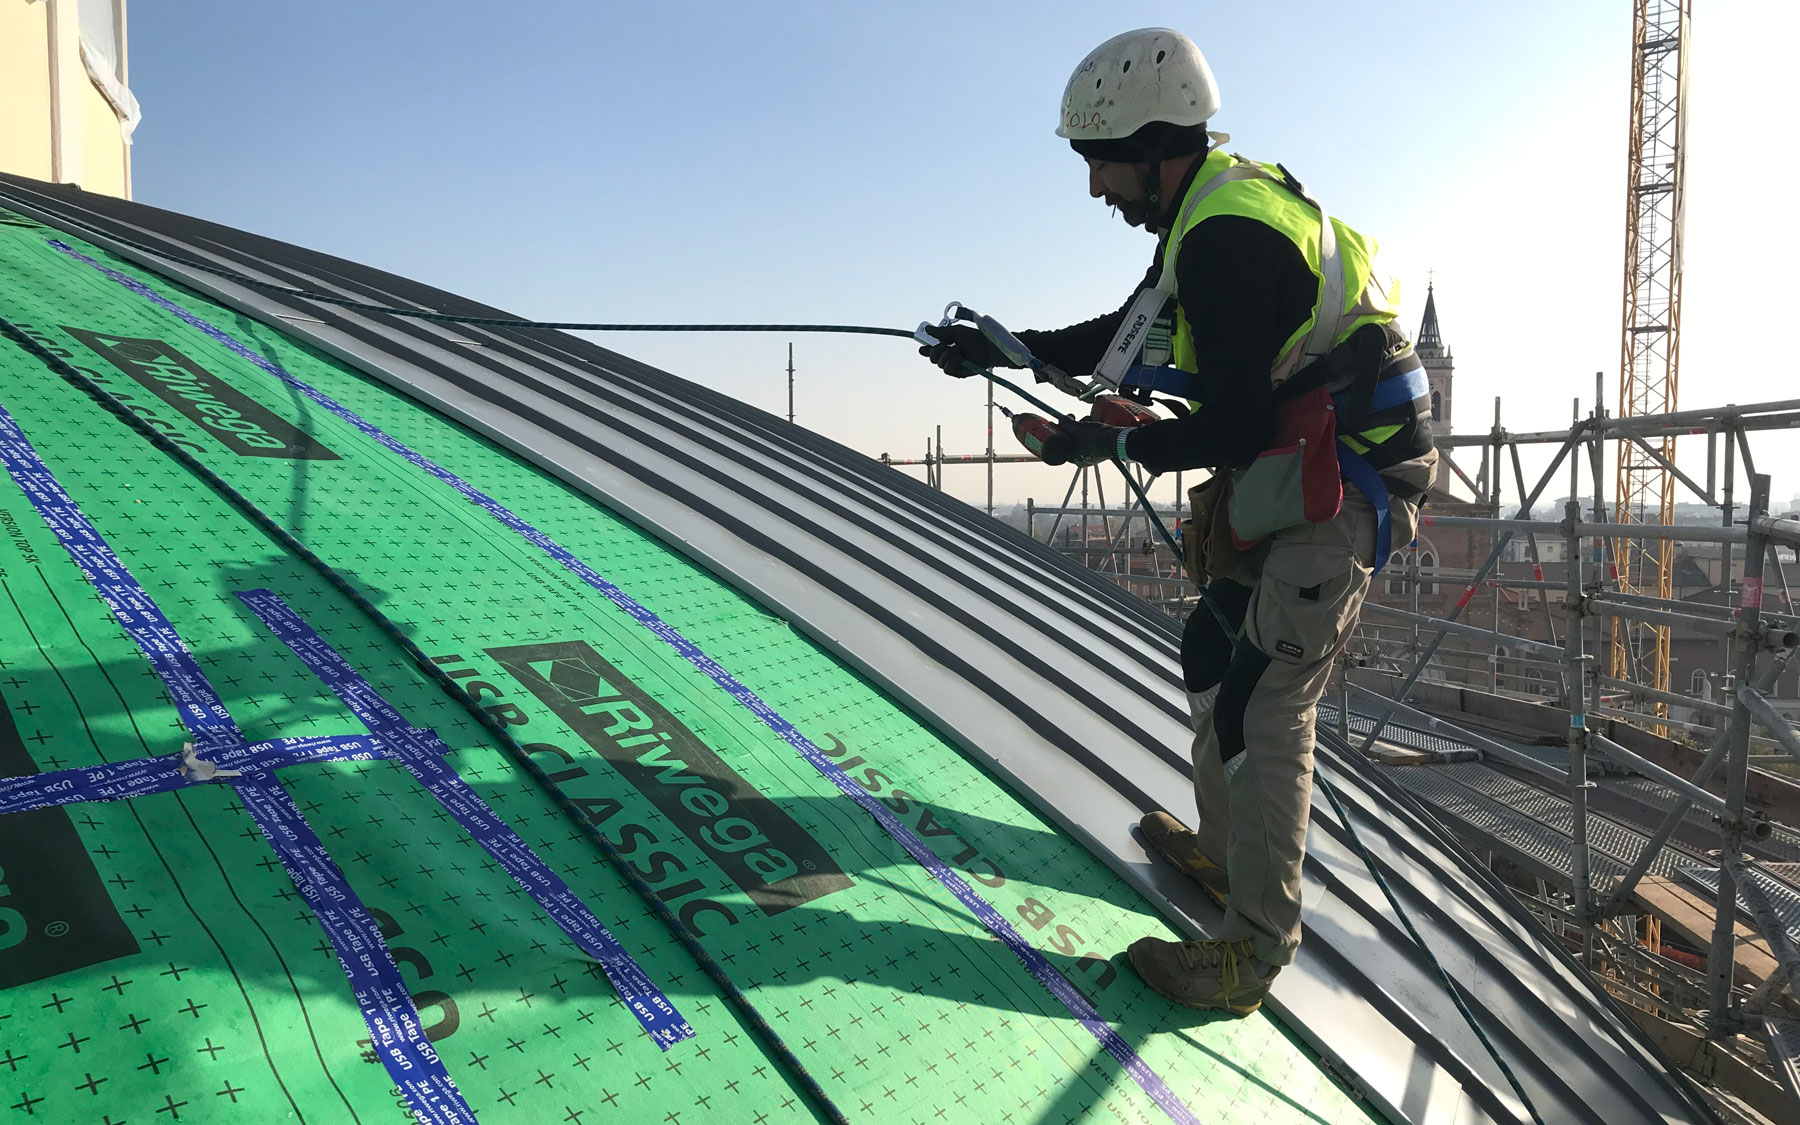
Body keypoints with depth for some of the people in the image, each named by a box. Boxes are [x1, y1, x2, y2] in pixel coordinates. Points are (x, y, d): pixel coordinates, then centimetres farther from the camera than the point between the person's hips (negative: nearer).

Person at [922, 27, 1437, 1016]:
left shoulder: (1224, 237, -22)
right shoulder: (1219, 209, 12)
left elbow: (1235, 427, -23)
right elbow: (1128, 333, 23)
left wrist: (1111, 443, -10)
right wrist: (1003, 350, 19)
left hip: (1342, 485, -11)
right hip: (1303, 477, 11)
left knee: (1257, 703, -9)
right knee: (1216, 656, 19)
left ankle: (1253, 951, 2)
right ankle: (1222, 851, 36)